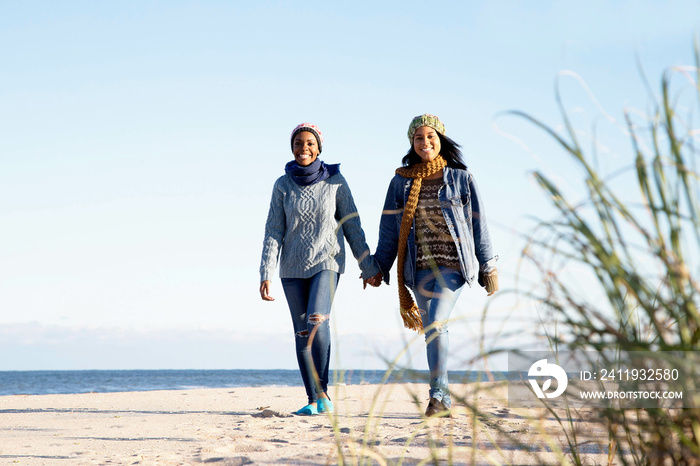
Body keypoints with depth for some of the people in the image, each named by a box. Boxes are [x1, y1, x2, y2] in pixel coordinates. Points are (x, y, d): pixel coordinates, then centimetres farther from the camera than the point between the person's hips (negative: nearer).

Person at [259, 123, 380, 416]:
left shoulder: (335, 181, -2)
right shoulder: (283, 185, 1)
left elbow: (352, 227, 3)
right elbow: (274, 231, 0)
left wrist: (368, 266, 3)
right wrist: (266, 274, -8)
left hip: (327, 262, -2)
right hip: (293, 268, 2)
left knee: (317, 320, -23)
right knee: (302, 333, 3)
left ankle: (323, 391, -11)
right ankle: (314, 400, 10)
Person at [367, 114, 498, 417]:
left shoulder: (460, 178, 4)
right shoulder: (401, 182, 9)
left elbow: (478, 224, 7)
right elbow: (389, 229, 12)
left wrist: (488, 266, 6)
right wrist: (379, 267, 9)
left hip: (453, 264, -3)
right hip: (420, 267, 3)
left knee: (436, 325, -19)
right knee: (432, 331, 7)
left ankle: (437, 395, -15)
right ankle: (444, 400, 17)